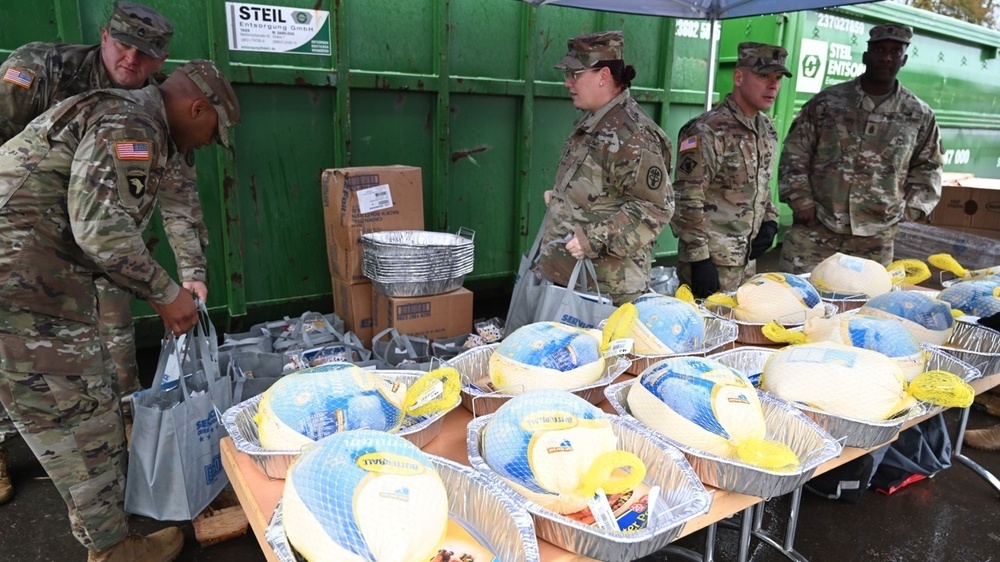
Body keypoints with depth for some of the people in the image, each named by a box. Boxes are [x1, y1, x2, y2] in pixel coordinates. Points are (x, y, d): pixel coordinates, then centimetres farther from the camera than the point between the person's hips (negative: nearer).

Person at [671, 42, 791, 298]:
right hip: (711, 263, -8)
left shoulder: (767, 129, 11)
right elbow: (687, 200, -19)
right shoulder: (708, 131, -16)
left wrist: (770, 220, 7)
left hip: (747, 261, 8)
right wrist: (699, 258, -20)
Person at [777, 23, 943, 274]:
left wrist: (913, 206, 4)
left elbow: (927, 167, 17)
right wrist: (800, 199, -5)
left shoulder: (920, 115, 7)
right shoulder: (826, 101, 2)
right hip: (815, 229, -1)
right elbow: (795, 152, 3)